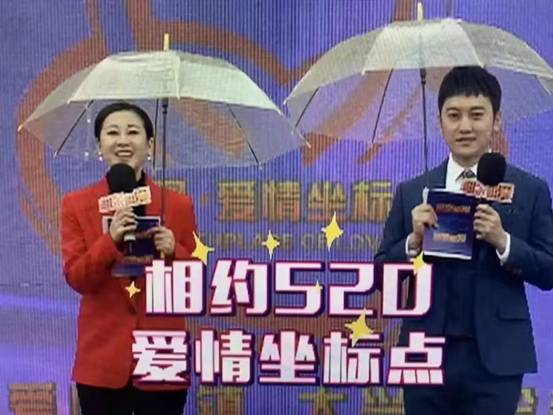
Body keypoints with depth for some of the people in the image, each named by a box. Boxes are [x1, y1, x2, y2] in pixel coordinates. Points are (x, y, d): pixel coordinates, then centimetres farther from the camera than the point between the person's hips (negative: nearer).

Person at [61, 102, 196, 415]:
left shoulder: (179, 205, 2)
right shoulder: (77, 204, 3)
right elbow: (76, 279, -4)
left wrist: (173, 252, -16)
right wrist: (110, 240, -19)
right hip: (102, 359, 0)